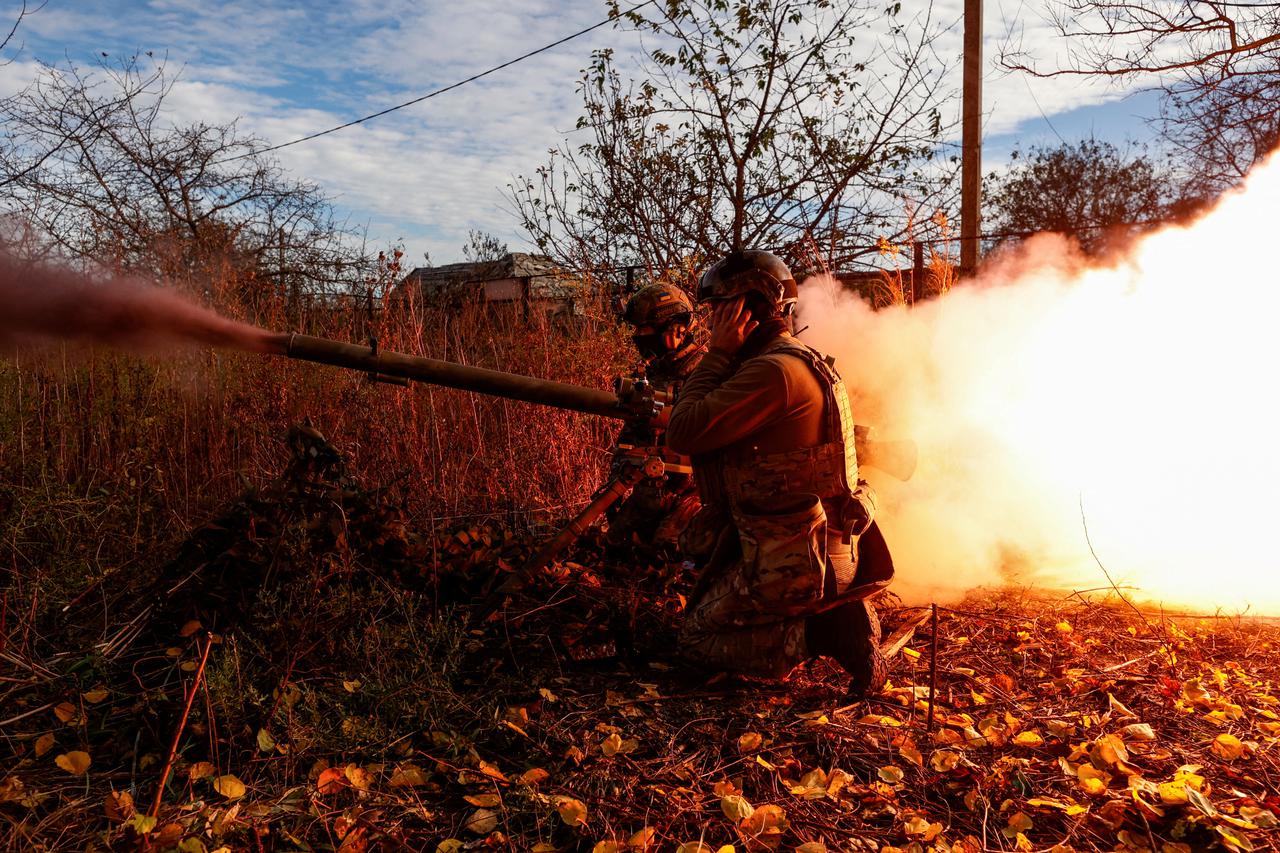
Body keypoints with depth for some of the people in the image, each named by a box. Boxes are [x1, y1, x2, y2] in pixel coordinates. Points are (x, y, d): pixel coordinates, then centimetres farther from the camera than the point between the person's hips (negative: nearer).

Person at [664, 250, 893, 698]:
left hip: (794, 562, -10)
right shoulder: (804, 360, 11)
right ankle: (836, 615, 12)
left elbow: (683, 434, -23)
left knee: (697, 636, 6)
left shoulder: (774, 371, -22)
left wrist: (718, 353, -16)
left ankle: (825, 631, -7)